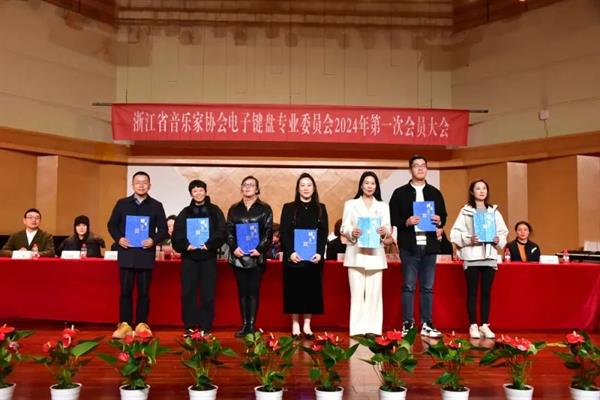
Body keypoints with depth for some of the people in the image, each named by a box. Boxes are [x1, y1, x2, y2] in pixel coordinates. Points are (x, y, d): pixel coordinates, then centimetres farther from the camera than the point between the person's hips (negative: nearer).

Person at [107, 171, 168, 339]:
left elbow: (163, 229, 5)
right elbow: (112, 224, 10)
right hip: (126, 254, 1)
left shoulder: (156, 206, 5)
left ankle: (142, 324, 13)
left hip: (146, 255, 0)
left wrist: (154, 240, -14)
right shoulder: (122, 203, 7)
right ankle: (124, 324, 11)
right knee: (125, 291, 3)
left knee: (144, 292, 5)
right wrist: (118, 238, -8)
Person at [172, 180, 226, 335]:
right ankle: (189, 327, 11)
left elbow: (221, 233, -2)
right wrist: (186, 245, -14)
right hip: (189, 257, 1)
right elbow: (176, 235, 3)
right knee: (188, 293, 2)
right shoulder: (185, 213, 10)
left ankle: (206, 328, 10)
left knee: (208, 294, 2)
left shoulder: (215, 211, 6)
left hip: (209, 257, -1)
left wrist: (208, 244, -16)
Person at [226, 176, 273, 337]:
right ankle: (244, 325, 12)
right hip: (238, 256, 2)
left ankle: (251, 325, 5)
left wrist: (259, 249, -14)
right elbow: (229, 231, 6)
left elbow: (269, 232, -2)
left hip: (256, 256, -2)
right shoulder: (234, 209, 10)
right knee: (242, 291, 6)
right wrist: (234, 247, -10)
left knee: (253, 291, 0)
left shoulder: (265, 208, 3)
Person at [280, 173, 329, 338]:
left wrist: (319, 253, -11)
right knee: (294, 290, 1)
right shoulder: (288, 208, 3)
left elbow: (324, 233, 3)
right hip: (293, 257, -1)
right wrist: (291, 252, -15)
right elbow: (284, 233, -2)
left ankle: (307, 325, 13)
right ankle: (295, 325, 11)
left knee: (311, 290, 3)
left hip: (314, 257, 2)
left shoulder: (321, 208, 8)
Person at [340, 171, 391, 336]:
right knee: (357, 292, -4)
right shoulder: (350, 204, 10)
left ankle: (373, 328, 5)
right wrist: (352, 232, -18)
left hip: (376, 254, 2)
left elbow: (388, 230, 7)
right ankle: (357, 329, 0)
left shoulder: (383, 206, 16)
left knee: (374, 292, -1)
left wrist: (384, 231, -16)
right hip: (356, 253, -1)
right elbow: (344, 228, 3)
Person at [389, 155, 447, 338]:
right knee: (408, 286, 1)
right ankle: (407, 324, 8)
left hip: (429, 245, 3)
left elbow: (444, 216, 13)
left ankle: (427, 324, 14)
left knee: (427, 287, 7)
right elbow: (392, 217, -1)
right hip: (409, 246, -3)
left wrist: (439, 221, -8)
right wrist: (406, 222, -17)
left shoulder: (435, 193, 13)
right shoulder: (400, 192, 3)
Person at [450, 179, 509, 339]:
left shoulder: (494, 211, 9)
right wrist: (468, 239, -17)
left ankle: (485, 325, 15)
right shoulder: (465, 211, 1)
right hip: (471, 256, -2)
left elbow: (503, 232, 10)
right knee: (472, 292, 3)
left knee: (486, 291, 7)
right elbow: (455, 233, -3)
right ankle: (473, 325, 9)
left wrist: (498, 240, -9)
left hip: (490, 256, 3)